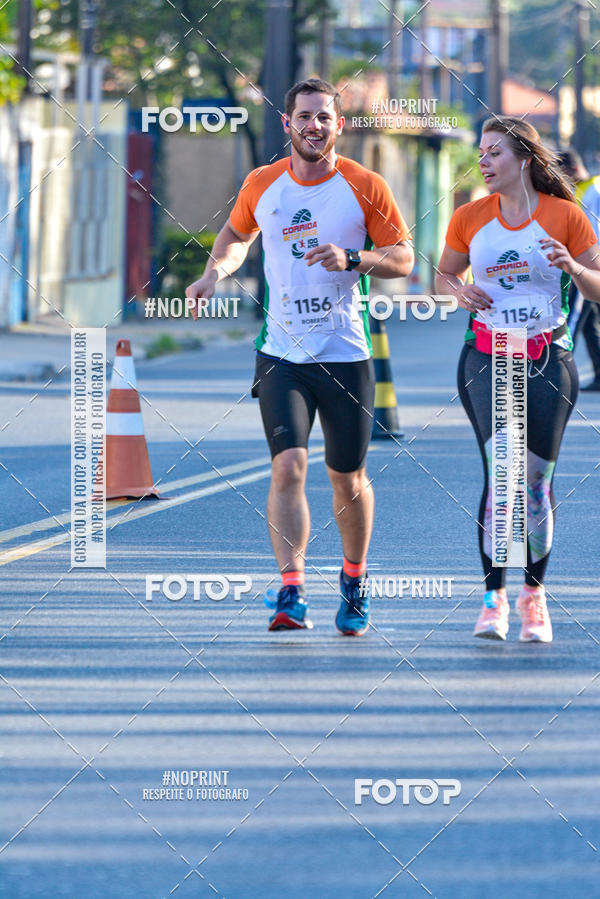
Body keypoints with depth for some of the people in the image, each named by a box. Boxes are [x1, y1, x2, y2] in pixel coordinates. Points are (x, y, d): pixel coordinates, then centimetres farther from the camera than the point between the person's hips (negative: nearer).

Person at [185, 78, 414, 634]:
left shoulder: (365, 187, -3)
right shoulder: (261, 185, 3)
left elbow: (403, 258, 0)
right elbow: (236, 235, 22)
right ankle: (292, 593, -20)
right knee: (288, 466, -17)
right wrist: (216, 271, 2)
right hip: (282, 354, 1)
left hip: (346, 356, -1)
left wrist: (350, 259, -18)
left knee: (348, 480, 10)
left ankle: (355, 582, 33)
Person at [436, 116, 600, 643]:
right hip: (487, 356, 0)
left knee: (536, 480, 2)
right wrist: (460, 292, -3)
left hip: (548, 360, 0)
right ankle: (494, 596, -13)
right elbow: (444, 274, 19)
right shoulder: (470, 218, 5)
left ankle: (534, 593, 21)